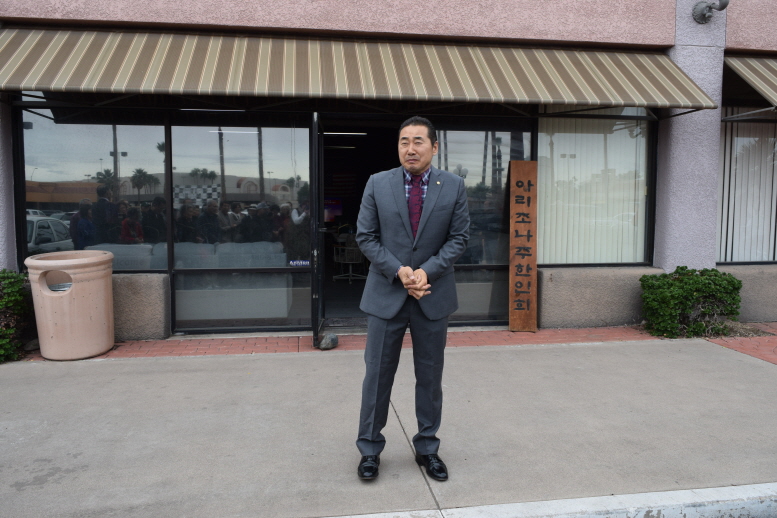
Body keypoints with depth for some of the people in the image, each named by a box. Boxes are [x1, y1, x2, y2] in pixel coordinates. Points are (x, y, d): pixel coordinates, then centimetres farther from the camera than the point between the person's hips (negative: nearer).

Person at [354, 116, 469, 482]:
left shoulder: (453, 186, 0)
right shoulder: (378, 184, -1)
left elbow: (459, 237, 0)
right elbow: (365, 236, -1)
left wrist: (427, 271, -14)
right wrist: (399, 271, -14)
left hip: (433, 295, 1)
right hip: (386, 295, -1)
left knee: (430, 376, 12)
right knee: (378, 374, 8)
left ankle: (427, 448, 30)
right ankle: (369, 449, 25)